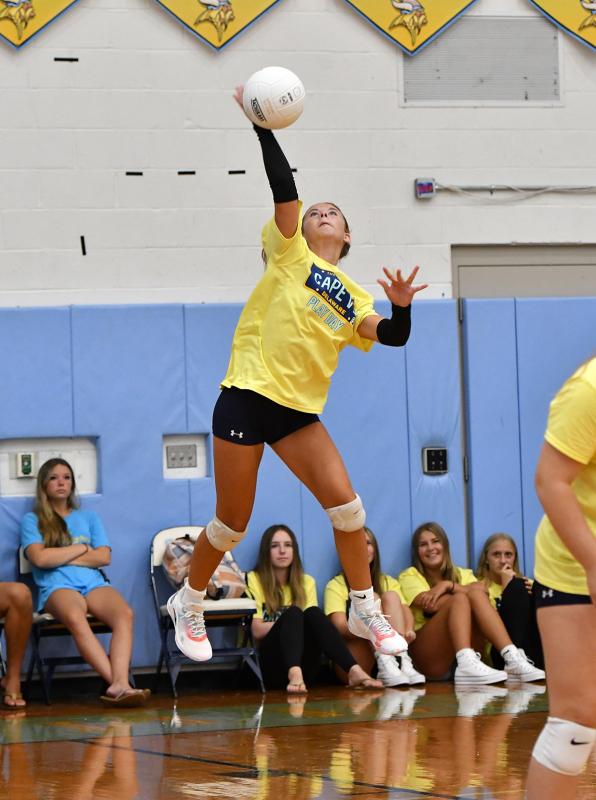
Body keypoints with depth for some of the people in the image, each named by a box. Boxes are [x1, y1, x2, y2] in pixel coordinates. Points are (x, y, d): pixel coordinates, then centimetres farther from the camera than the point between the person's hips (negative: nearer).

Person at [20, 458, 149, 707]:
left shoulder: (88, 517, 28)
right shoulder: (32, 520, 17)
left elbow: (104, 556, 12)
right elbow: (40, 558, -2)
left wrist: (60, 557, 3)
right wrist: (82, 549, 6)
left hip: (94, 583, 3)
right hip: (57, 587, -3)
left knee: (124, 614, -33)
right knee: (75, 617, -41)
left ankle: (119, 685, -53)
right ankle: (118, 683, -51)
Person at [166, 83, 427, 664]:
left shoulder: (351, 297, 14)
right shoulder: (290, 255, 3)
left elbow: (392, 336, 0)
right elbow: (284, 190, -11)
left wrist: (401, 307, -20)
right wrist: (264, 128, -21)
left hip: (299, 411, 4)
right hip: (247, 397, -4)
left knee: (346, 506, -7)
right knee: (233, 522, 1)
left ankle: (365, 612, 6)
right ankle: (188, 604, 24)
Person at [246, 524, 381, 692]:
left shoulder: (306, 582, 19)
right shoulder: (253, 580, 6)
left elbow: (313, 618, 5)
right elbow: (257, 630, -4)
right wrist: (292, 619, -9)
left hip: (304, 666, 3)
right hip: (271, 665, -3)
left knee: (314, 613, -24)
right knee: (293, 613, -28)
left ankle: (354, 671, -45)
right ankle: (294, 674, -57)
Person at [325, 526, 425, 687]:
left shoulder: (388, 582, 19)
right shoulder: (336, 586, 7)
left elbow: (405, 611, 1)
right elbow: (339, 627, -10)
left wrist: (408, 631, -23)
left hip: (390, 652, 3)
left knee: (390, 596, -14)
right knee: (371, 598, -20)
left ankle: (403, 663, -36)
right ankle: (385, 666, -44)